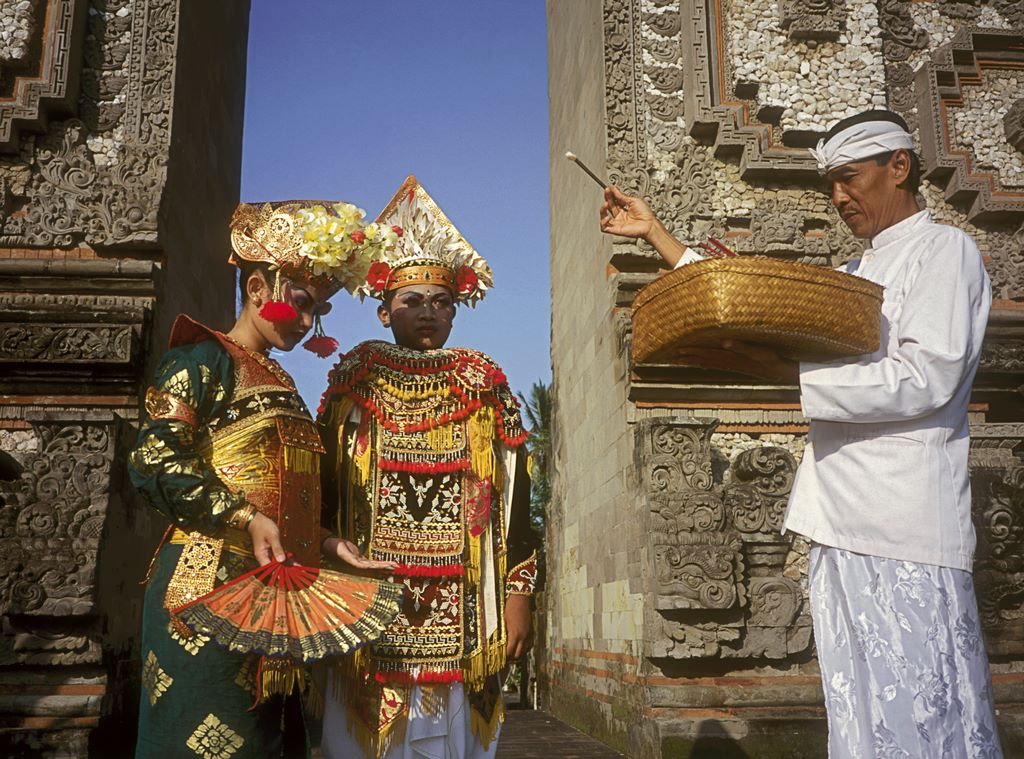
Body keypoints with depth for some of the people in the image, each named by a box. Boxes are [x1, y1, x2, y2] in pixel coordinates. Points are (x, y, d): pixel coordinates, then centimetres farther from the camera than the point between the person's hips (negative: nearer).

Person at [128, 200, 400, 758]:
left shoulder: (282, 388, 21)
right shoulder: (207, 360, -2)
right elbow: (154, 460, -14)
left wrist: (329, 545, 10)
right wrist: (245, 519, -19)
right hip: (211, 589, -8)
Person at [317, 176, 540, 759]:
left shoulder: (485, 387, 7)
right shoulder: (354, 383, 6)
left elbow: (515, 497, 4)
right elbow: (323, 494, 5)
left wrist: (519, 595, -2)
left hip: (462, 619, 1)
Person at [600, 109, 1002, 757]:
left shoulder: (945, 251, -1)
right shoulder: (852, 280, 24)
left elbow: (925, 382, -14)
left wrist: (791, 374, -19)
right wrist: (653, 231, 22)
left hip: (907, 532, -8)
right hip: (842, 529, 8)